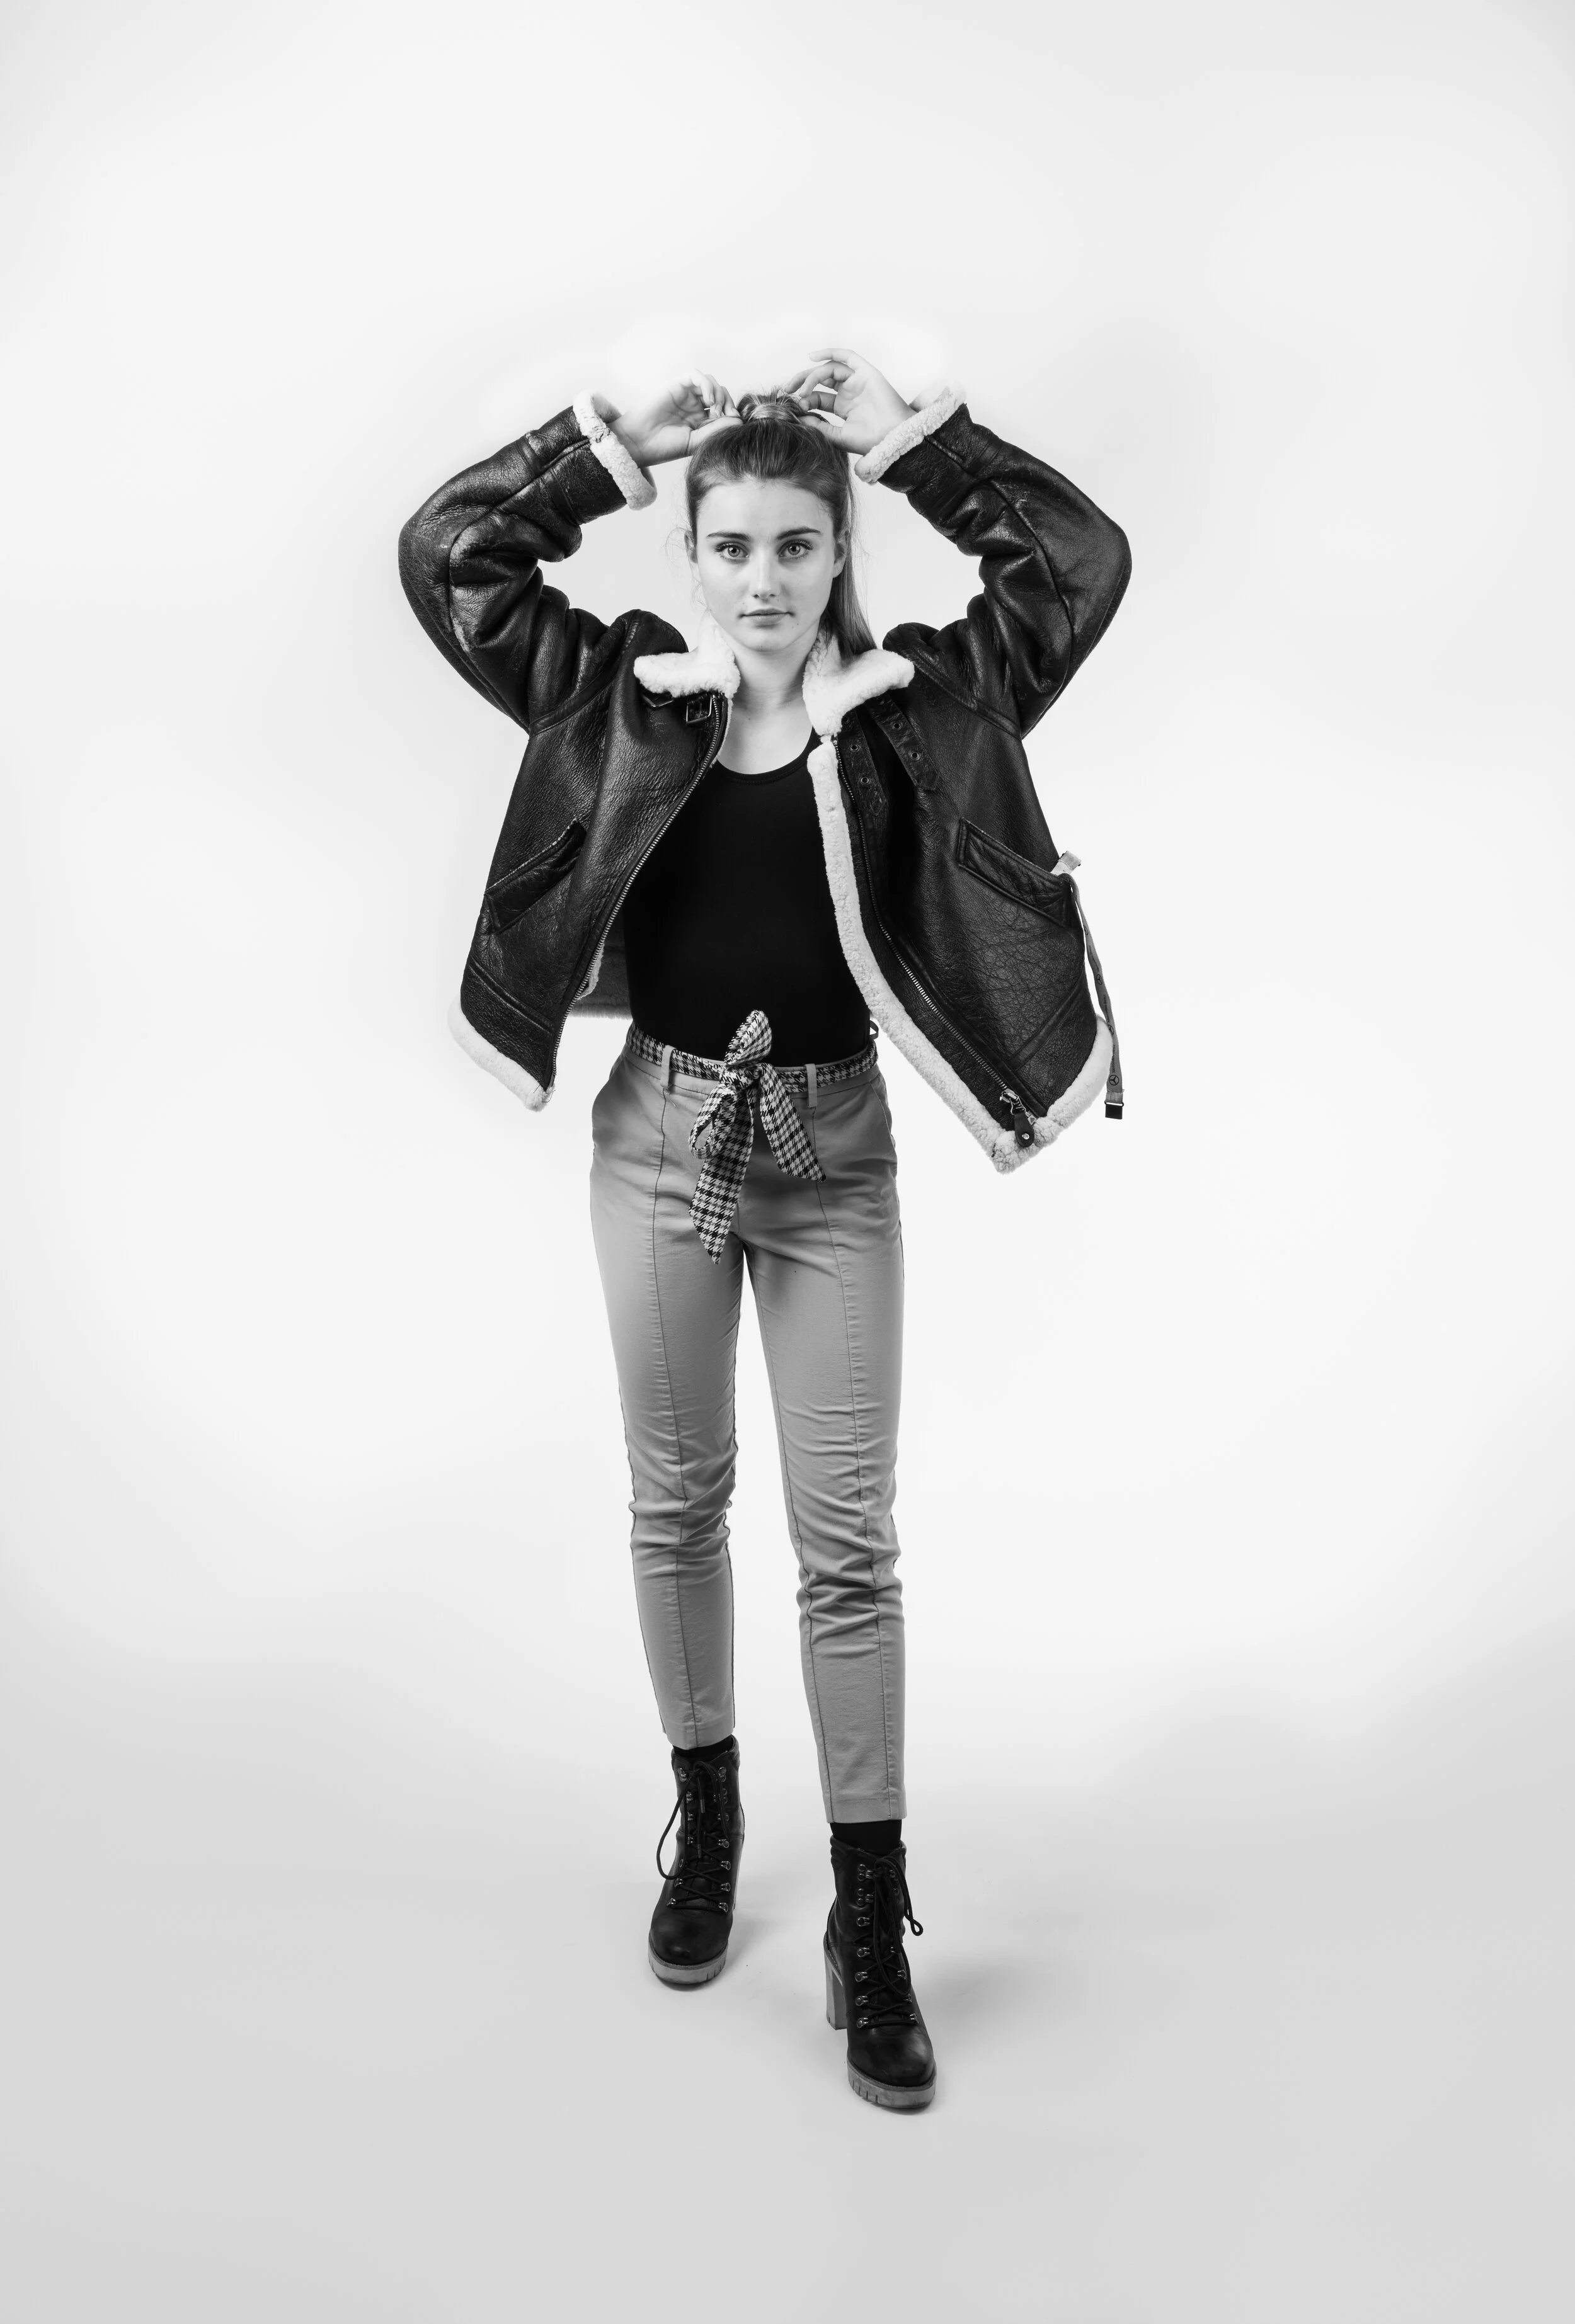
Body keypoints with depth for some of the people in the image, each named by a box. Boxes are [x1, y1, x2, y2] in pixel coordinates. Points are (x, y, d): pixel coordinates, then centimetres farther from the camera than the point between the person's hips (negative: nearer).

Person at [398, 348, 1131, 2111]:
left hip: (834, 1150, -1)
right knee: (675, 1500, 14)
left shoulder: (916, 702, -1)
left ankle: (870, 1916, 16)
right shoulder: (622, 694, 1)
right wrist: (612, 444, -4)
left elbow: (1083, 562, -7)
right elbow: (442, 552, -1)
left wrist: (915, 439, -5)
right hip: (658, 1133, 1)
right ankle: (705, 1816, 35)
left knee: (849, 1539, 3)